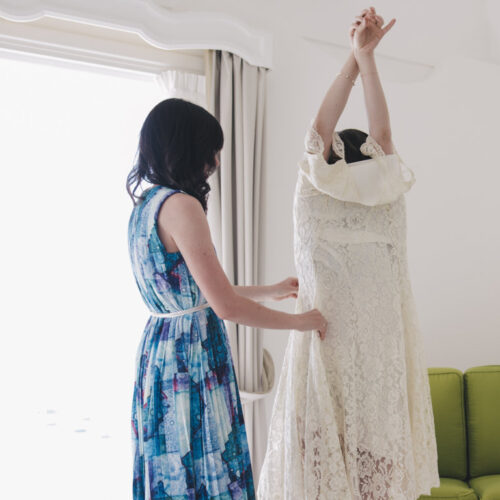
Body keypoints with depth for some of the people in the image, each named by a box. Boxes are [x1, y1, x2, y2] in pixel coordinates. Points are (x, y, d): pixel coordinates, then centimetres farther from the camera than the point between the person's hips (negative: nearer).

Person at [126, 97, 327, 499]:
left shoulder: (145, 206, 11)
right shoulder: (181, 206, -18)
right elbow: (226, 305, -21)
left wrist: (272, 290, 27)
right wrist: (301, 321, -7)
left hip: (157, 351, 9)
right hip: (192, 359, -9)